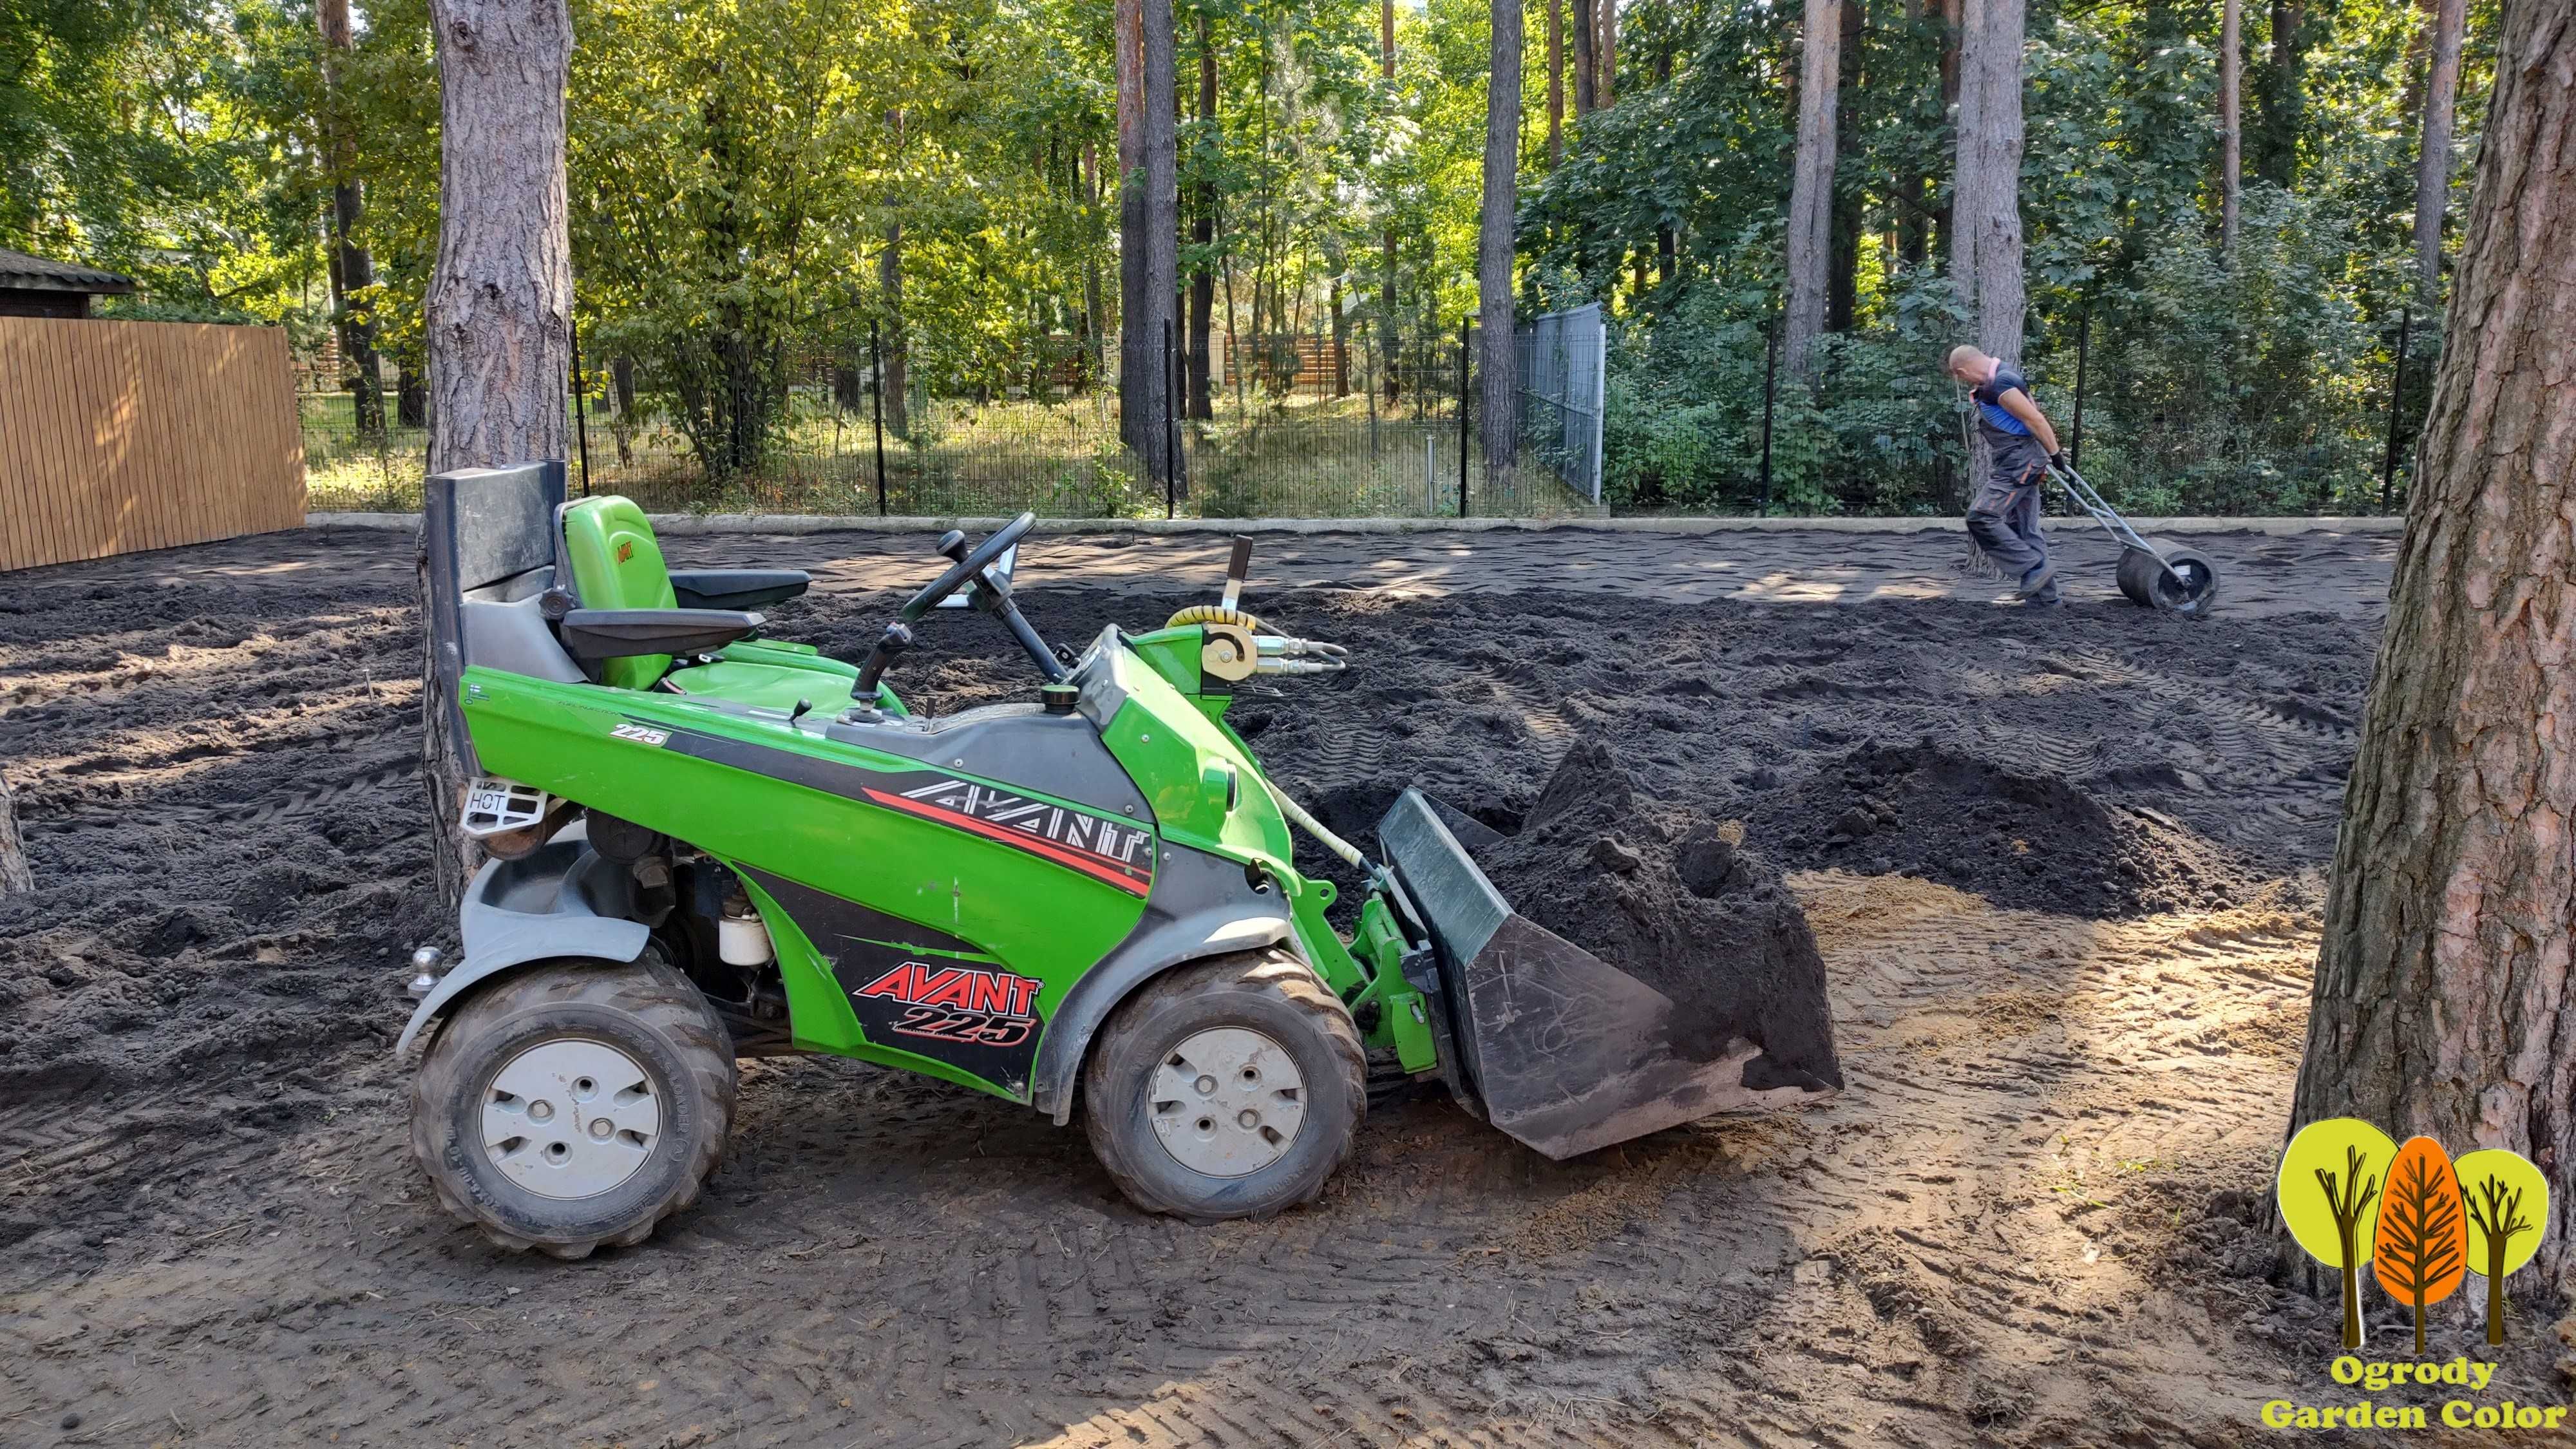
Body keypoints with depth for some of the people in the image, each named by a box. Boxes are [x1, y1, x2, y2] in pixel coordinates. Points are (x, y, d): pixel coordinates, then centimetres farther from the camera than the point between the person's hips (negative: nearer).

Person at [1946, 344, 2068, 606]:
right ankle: (2043, 594, 15)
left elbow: (2036, 420, -19)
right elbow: (2033, 418, 21)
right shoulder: (2003, 377, 15)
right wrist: (2044, 461, 23)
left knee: (1981, 517, -13)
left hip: (2019, 462, -10)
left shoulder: (1999, 385, -18)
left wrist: (2054, 454, -11)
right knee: (2024, 528, 11)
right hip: (2025, 463, 10)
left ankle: (2035, 569, -11)